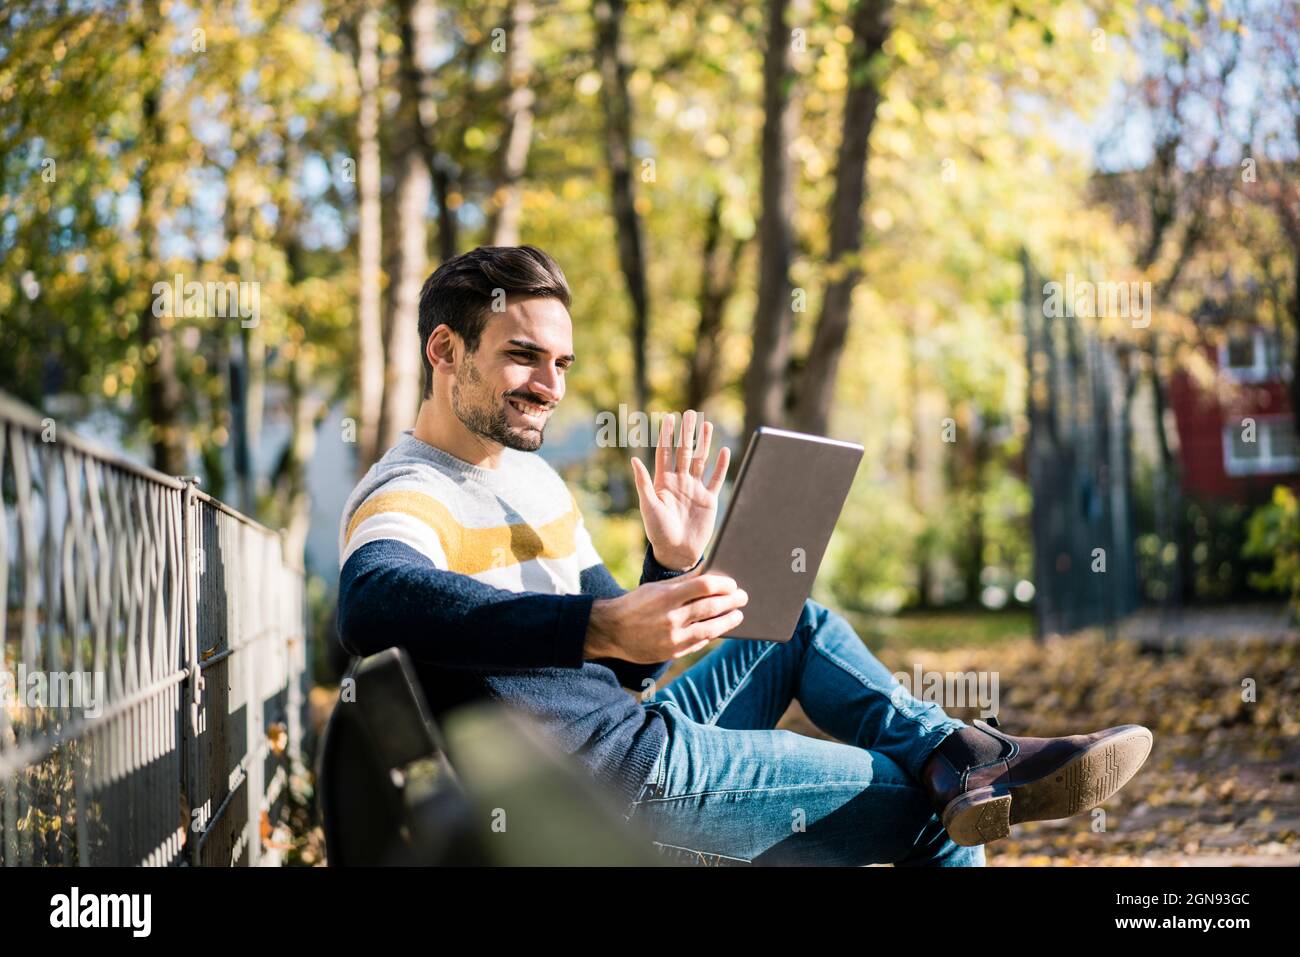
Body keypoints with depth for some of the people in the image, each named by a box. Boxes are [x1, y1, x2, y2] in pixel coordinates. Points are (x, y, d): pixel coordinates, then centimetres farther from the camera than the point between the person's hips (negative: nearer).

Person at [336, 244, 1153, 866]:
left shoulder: (533, 476, 17)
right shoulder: (406, 496, -12)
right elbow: (374, 607, -40)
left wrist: (671, 566, -1)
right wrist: (604, 627, -49)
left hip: (636, 737, 10)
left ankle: (956, 752, -3)